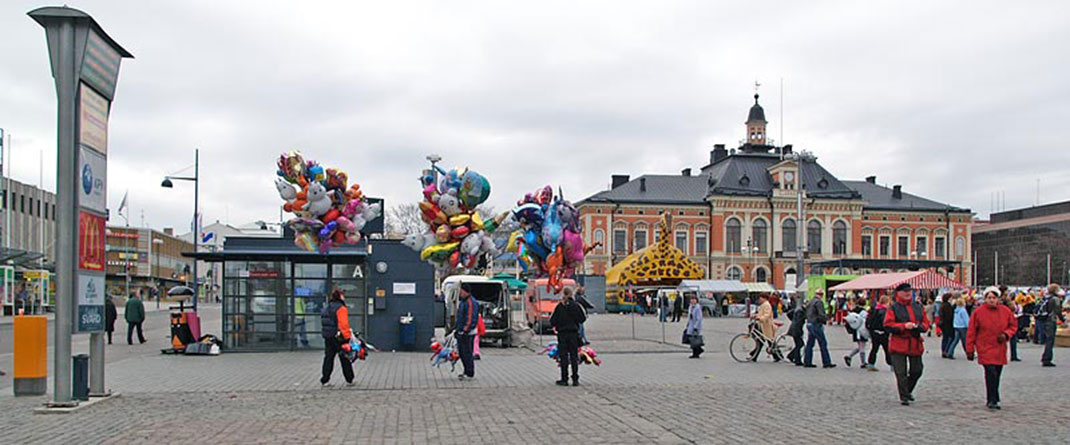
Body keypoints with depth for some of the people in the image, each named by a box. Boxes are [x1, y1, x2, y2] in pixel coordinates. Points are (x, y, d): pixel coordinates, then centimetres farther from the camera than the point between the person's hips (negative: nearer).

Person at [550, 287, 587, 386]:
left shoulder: (559, 307, -6)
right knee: (574, 356, 6)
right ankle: (575, 380, 7)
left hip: (562, 334, -1)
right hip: (573, 333, 1)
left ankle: (564, 379, 4)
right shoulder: (576, 306, -4)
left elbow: (552, 321, -5)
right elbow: (582, 319, 2)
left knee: (563, 357, 4)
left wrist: (556, 325, 15)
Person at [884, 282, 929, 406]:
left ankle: (908, 391, 33)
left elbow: (926, 323, 13)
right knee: (901, 373, -4)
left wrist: (919, 326, -10)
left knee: (917, 370, 9)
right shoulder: (893, 308, -3)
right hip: (899, 344, -4)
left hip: (915, 344, 4)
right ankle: (904, 397, 5)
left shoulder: (918, 307, 11)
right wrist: (904, 326, -21)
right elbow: (888, 325, -11)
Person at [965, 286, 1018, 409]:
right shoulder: (978, 312, -5)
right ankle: (993, 400, -12)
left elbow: (1013, 325, 15)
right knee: (991, 373, -16)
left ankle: (992, 400, 22)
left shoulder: (1006, 311, 4)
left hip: (1000, 349, 4)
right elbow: (971, 332, -1)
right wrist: (969, 350, -1)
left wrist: (1006, 334, -7)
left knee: (997, 375, 8)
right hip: (985, 348, -4)